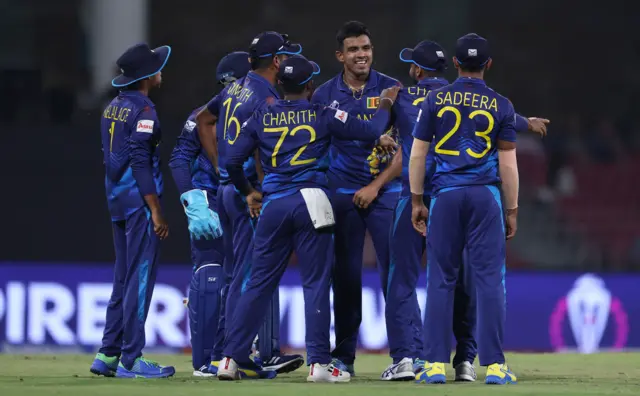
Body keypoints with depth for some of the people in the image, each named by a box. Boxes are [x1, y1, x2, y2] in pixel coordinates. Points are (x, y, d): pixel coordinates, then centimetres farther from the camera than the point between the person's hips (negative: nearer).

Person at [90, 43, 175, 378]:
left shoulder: (112, 108, 13)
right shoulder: (142, 110, -13)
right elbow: (140, 163, -19)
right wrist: (156, 211, -17)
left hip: (117, 200, 9)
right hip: (139, 200, -9)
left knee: (124, 279, 13)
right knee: (140, 278, -6)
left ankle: (108, 356, 14)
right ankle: (130, 359, -7)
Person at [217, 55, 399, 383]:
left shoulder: (262, 118, 7)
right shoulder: (322, 116, -1)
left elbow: (232, 161, 5)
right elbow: (372, 131, 2)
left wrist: (248, 192, 22)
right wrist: (385, 105, 21)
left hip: (273, 206, 3)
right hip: (309, 203, -3)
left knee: (259, 283, 7)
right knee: (316, 283, 1)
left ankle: (232, 358, 4)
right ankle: (318, 363, -2)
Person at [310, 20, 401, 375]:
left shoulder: (391, 90, -1)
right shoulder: (324, 95, 5)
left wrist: (376, 186, -10)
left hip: (385, 191, -2)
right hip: (342, 195, 2)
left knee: (394, 271, -7)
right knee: (345, 275, 4)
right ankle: (343, 355, 11)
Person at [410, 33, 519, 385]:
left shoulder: (435, 100, 3)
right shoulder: (500, 105, 2)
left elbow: (418, 154, 3)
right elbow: (508, 163, 0)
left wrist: (417, 202, 10)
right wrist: (512, 211, 7)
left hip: (445, 195, 1)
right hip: (486, 196, -1)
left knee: (440, 280, 4)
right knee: (489, 279, 0)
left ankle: (436, 364, 0)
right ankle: (493, 366, -3)